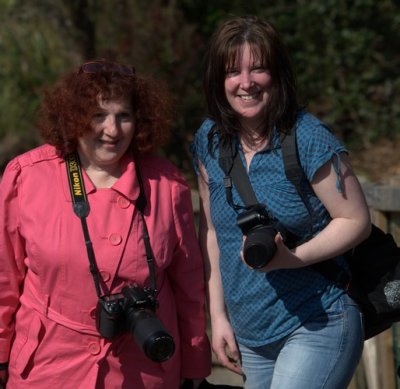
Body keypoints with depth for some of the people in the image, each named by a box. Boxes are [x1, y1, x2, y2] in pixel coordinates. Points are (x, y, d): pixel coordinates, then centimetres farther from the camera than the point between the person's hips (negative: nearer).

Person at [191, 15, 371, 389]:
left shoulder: (309, 139, -14)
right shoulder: (210, 140, 2)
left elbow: (356, 220, -10)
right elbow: (212, 228, 10)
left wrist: (292, 258, -24)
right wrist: (218, 315, 9)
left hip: (315, 327, -5)